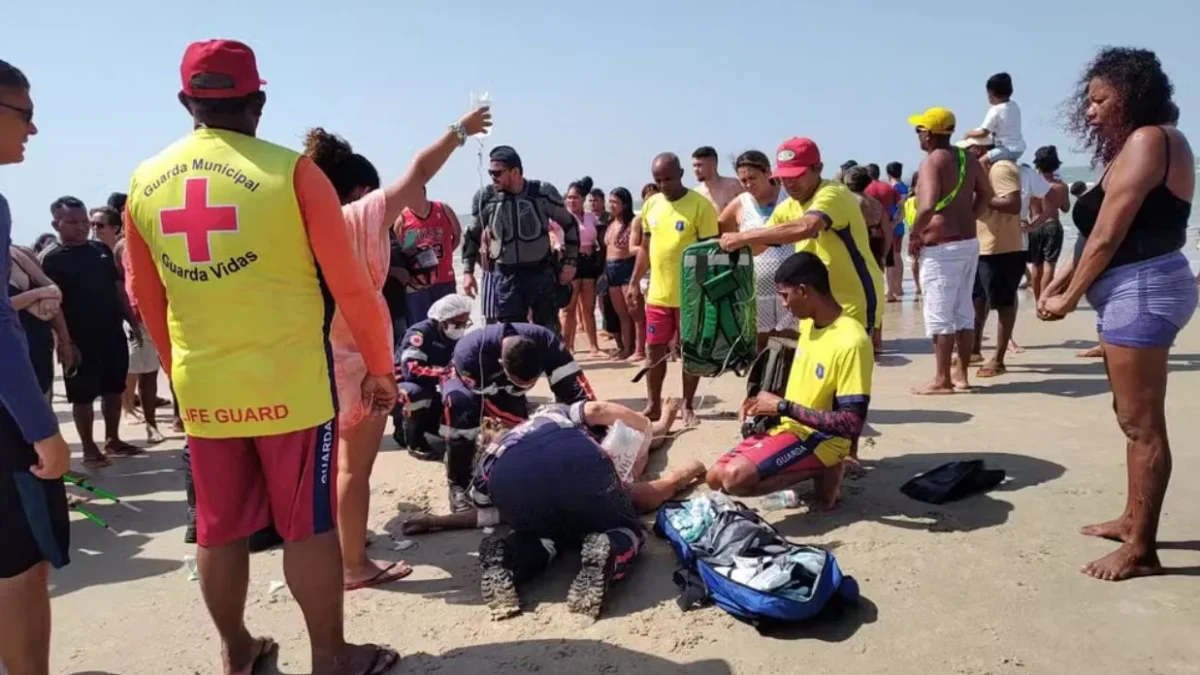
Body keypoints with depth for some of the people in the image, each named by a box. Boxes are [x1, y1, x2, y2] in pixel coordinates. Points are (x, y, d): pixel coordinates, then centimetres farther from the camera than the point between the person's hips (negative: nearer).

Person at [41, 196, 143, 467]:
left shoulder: (102, 250, 8)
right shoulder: (52, 260, -8)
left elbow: (118, 288, 14)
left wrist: (132, 322, 12)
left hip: (113, 334, 5)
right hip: (81, 340, -5)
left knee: (114, 390, 13)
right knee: (83, 396, 3)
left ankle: (112, 440, 26)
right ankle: (89, 450, 13)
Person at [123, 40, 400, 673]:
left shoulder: (144, 181, 4)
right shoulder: (291, 171, -11)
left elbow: (145, 296, 13)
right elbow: (350, 284, -9)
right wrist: (379, 366, 3)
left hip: (200, 387, 4)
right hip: (289, 381, -4)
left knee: (218, 527, 16)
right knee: (307, 525, 7)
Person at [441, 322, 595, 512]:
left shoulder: (545, 342, -34)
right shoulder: (469, 353, -42)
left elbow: (572, 385, -34)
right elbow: (486, 406, -35)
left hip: (506, 390, 3)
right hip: (465, 381, -3)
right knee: (460, 404, -38)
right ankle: (458, 484, -22)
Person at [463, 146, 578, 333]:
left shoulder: (543, 192, -8)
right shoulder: (485, 197, -3)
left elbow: (569, 224, 4)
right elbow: (472, 235, 11)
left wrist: (570, 261, -1)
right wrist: (468, 271, 4)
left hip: (541, 273, -1)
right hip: (503, 276, 1)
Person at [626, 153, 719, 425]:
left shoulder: (700, 205, -11)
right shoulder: (650, 205, 6)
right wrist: (634, 282, 11)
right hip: (657, 294, 5)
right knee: (654, 350, 10)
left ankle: (688, 406, 22)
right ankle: (654, 405, 24)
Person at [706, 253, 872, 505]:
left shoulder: (851, 342, -24)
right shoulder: (808, 324, 4)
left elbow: (851, 424, -26)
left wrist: (783, 407, -21)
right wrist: (769, 403, 0)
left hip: (821, 438, -9)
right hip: (787, 426, 9)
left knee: (736, 477, -27)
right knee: (716, 477, 2)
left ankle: (822, 472, -6)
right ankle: (811, 468, 6)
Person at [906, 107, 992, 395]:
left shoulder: (932, 162, -15)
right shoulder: (966, 158, 10)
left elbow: (927, 207, -28)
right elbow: (985, 194, 20)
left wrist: (913, 235, -14)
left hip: (942, 248, -9)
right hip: (969, 242, 9)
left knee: (939, 314, -2)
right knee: (964, 310, 13)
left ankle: (942, 380, 2)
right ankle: (962, 375, 20)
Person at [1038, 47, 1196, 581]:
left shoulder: (1148, 139, -12)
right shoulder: (1133, 146, 19)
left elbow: (1108, 236, -15)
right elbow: (1102, 233, 17)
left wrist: (1070, 298, -7)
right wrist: (1062, 281, 10)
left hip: (1141, 290, -11)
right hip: (1132, 292, 11)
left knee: (1142, 422, -6)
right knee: (1132, 416, 17)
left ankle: (1142, 551, 2)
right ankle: (1134, 520, 29)